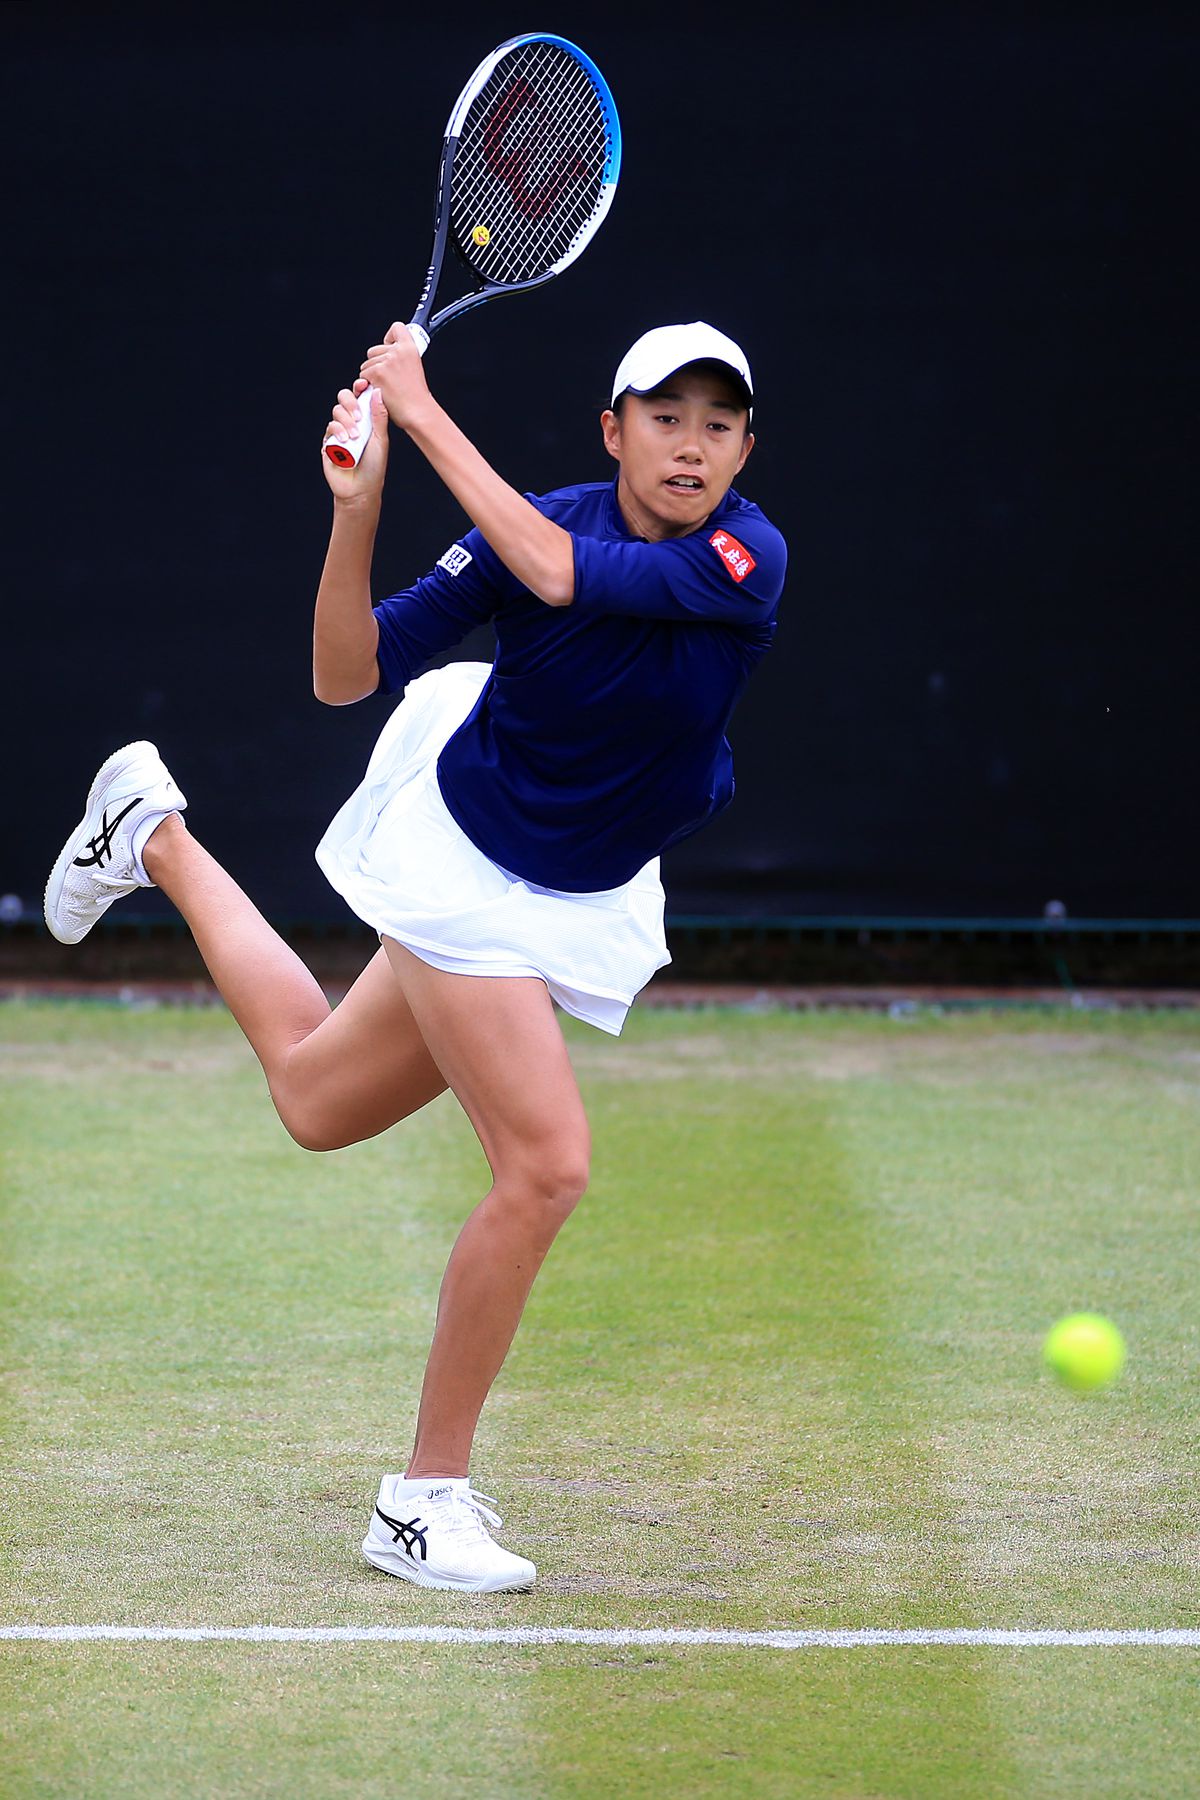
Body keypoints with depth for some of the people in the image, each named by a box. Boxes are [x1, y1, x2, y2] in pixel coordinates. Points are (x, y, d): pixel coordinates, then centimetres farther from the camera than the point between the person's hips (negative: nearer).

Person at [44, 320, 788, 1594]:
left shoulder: (746, 559, -21)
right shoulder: (514, 534, -20)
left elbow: (563, 574, -35)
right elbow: (344, 676, -20)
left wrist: (424, 412, -32)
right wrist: (359, 503, -34)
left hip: (588, 901, 4)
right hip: (462, 855, -4)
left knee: (316, 1097, 20)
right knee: (545, 1166, -18)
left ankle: (160, 842, 43)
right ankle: (424, 1498, -3)